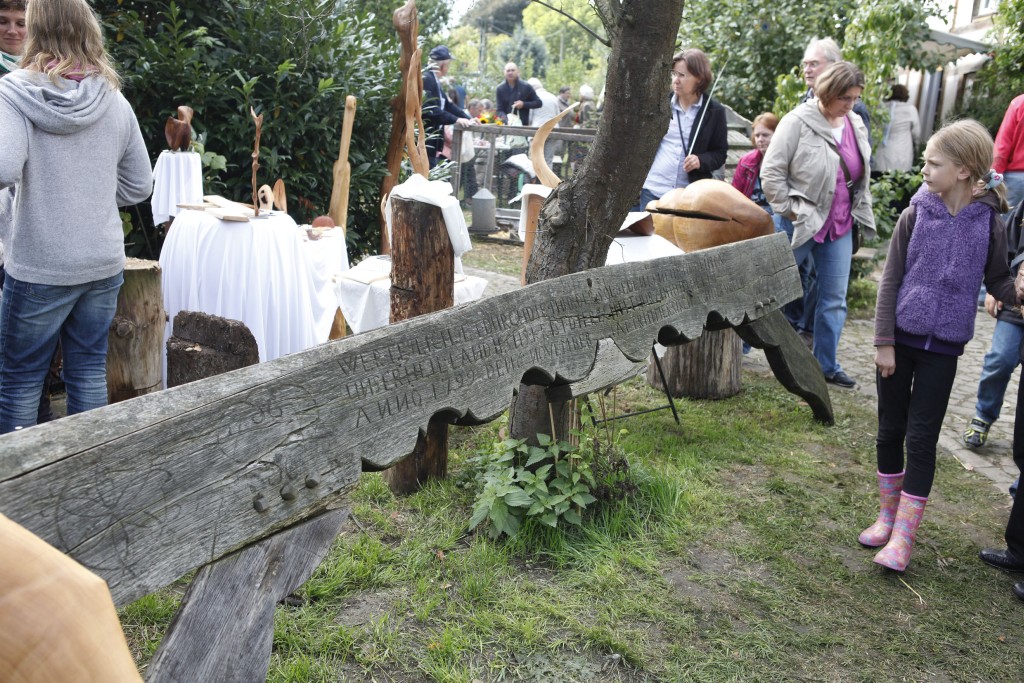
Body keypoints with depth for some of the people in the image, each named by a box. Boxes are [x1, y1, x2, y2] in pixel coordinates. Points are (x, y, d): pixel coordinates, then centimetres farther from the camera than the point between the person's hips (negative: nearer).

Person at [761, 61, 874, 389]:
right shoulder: (798, 122, -12)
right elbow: (771, 172, -13)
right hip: (801, 224, -6)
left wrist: (859, 215, 14)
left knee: (834, 299, 8)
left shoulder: (856, 125, 8)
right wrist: (790, 211, -13)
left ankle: (826, 365, 20)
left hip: (839, 226, 6)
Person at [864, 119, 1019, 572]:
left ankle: (903, 535, 10)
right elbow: (890, 280, -3)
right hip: (901, 338, 1)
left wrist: (1017, 295, -16)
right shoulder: (916, 215, -5)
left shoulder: (989, 222, -5)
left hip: (943, 347, -1)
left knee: (921, 438, 2)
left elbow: (998, 280, 6)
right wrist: (884, 342, -6)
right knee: (890, 429, 10)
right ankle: (888, 514, 28)